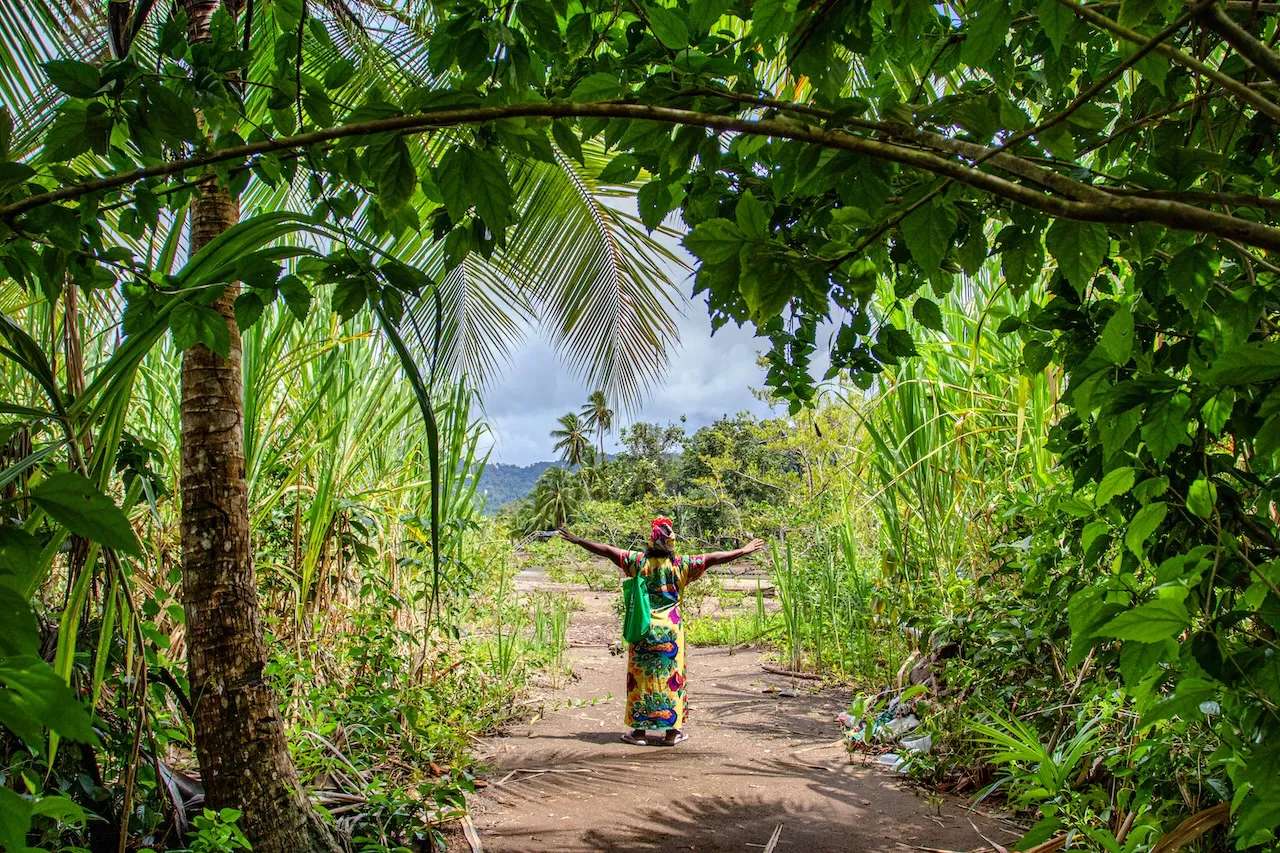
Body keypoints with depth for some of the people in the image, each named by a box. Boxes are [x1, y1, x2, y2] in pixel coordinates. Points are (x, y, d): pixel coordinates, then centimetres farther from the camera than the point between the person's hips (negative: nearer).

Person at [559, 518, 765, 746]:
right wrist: (744, 551, 5)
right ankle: (671, 731, 12)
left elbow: (607, 550, -3)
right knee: (671, 677, 8)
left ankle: (640, 731, 10)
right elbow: (714, 558, -3)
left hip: (644, 628, 0)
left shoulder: (638, 561, -5)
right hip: (670, 630, 0)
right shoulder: (680, 564, -5)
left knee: (641, 677, 7)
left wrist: (579, 541, 6)